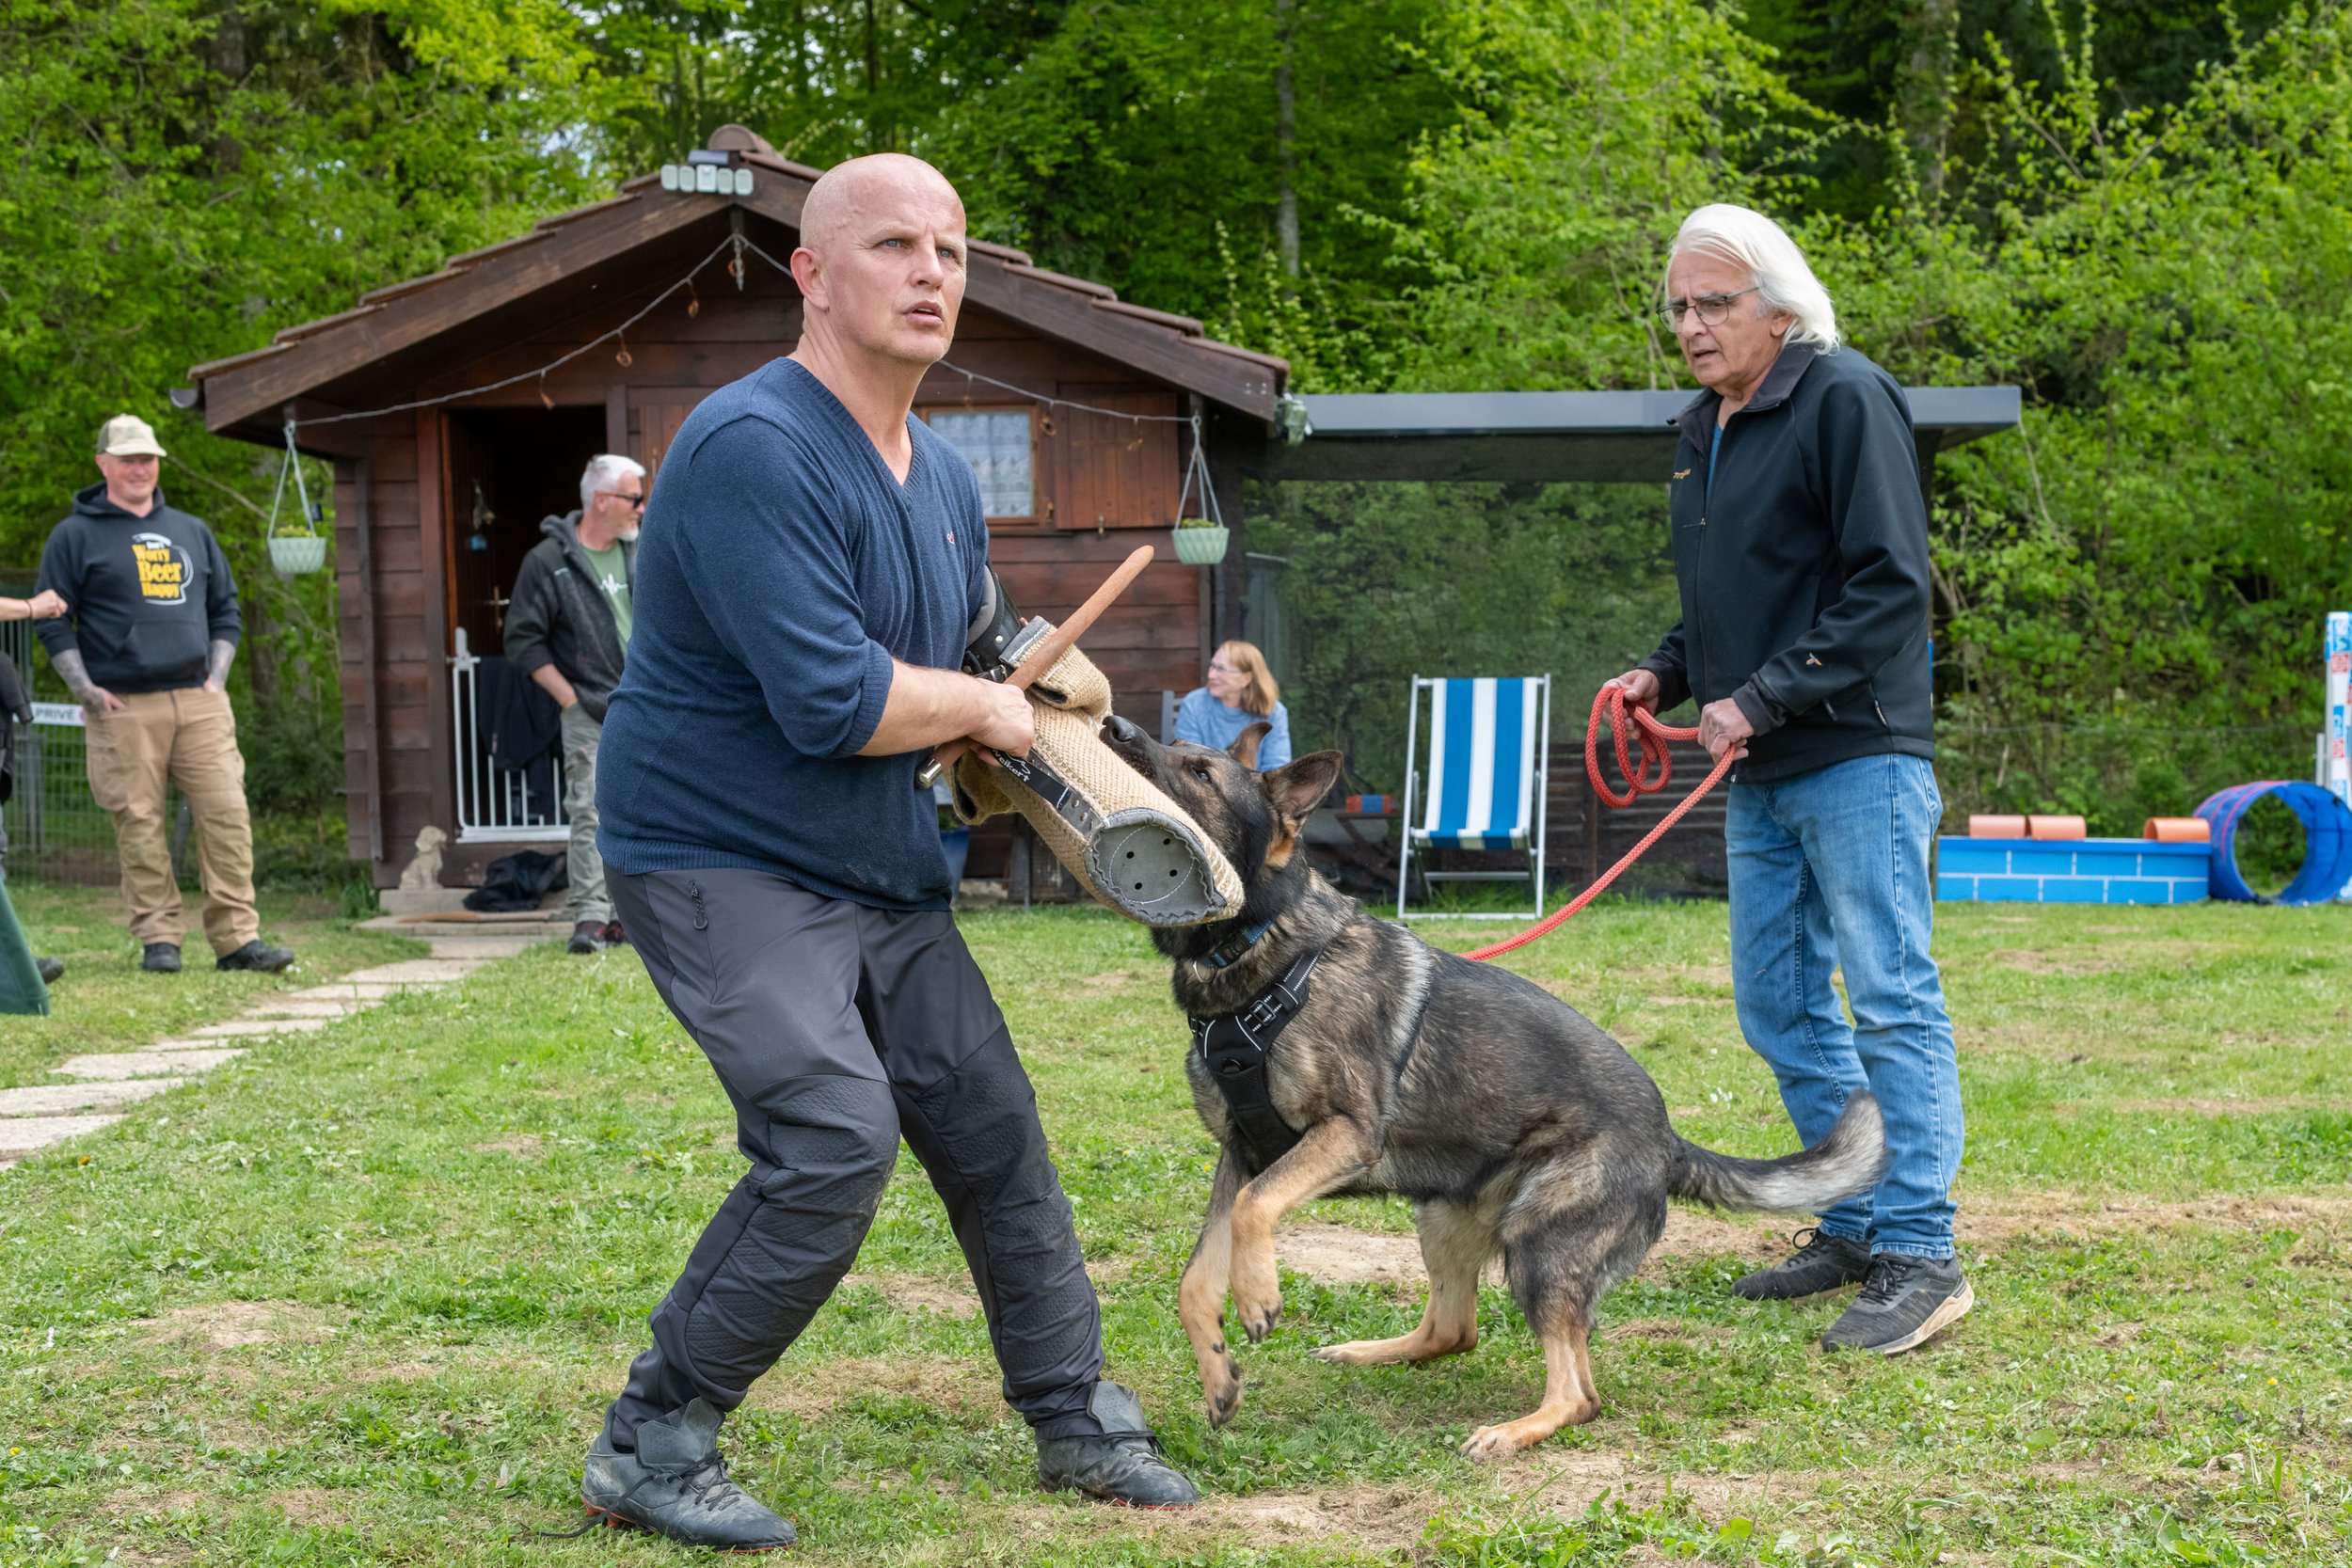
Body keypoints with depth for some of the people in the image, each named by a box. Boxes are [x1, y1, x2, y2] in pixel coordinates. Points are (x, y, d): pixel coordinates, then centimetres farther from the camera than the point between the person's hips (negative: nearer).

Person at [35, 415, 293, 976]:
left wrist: (217, 677, 10)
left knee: (226, 813, -6)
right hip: (124, 708, -3)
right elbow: (53, 620, 4)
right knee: (140, 824, -4)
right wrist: (84, 689, -6)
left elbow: (225, 609, 23)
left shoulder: (192, 532, 19)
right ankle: (159, 939, 4)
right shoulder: (76, 536, 6)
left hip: (199, 701, 3)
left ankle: (237, 937, -4)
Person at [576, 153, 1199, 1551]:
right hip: (722, 862, -9)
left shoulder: (946, 478, 8)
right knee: (834, 1137, -22)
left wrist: (1018, 753, 4)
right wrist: (983, 709, -10)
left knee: (993, 1130, 8)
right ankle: (652, 1447, -6)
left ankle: (1080, 1423, 24)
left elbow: (977, 651, 25)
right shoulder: (752, 449, -22)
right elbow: (833, 701, -28)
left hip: (885, 873, 9)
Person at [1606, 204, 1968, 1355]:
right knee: (1779, 1011, 12)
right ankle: (1855, 1225, 23)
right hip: (1758, 779, 9)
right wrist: (1666, 674, 7)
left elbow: (1889, 586, -16)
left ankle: (1920, 1253, -3)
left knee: (1891, 1001, -7)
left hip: (1857, 762, -9)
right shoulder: (1700, 431, 16)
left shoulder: (1845, 398, -10)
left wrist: (1762, 699, -19)